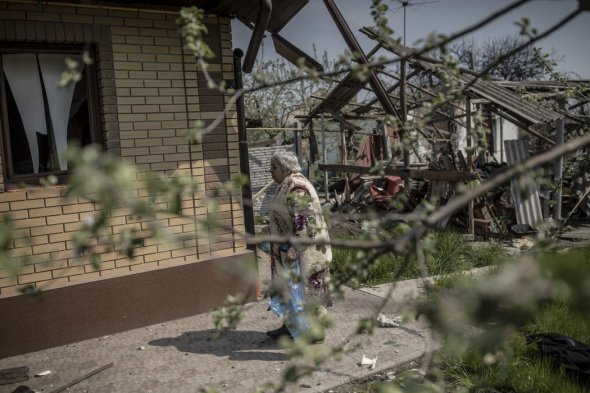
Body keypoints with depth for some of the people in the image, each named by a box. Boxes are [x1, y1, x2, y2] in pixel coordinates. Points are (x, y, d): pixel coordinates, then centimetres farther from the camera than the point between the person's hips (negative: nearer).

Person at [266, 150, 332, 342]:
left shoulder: (297, 188, -20)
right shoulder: (286, 186, 11)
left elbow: (303, 220, -25)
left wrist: (294, 247, -25)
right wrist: (283, 246, 21)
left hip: (302, 249, -10)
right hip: (288, 249, 10)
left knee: (305, 287, 0)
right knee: (289, 286, 17)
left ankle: (315, 331, 12)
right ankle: (290, 324, 30)